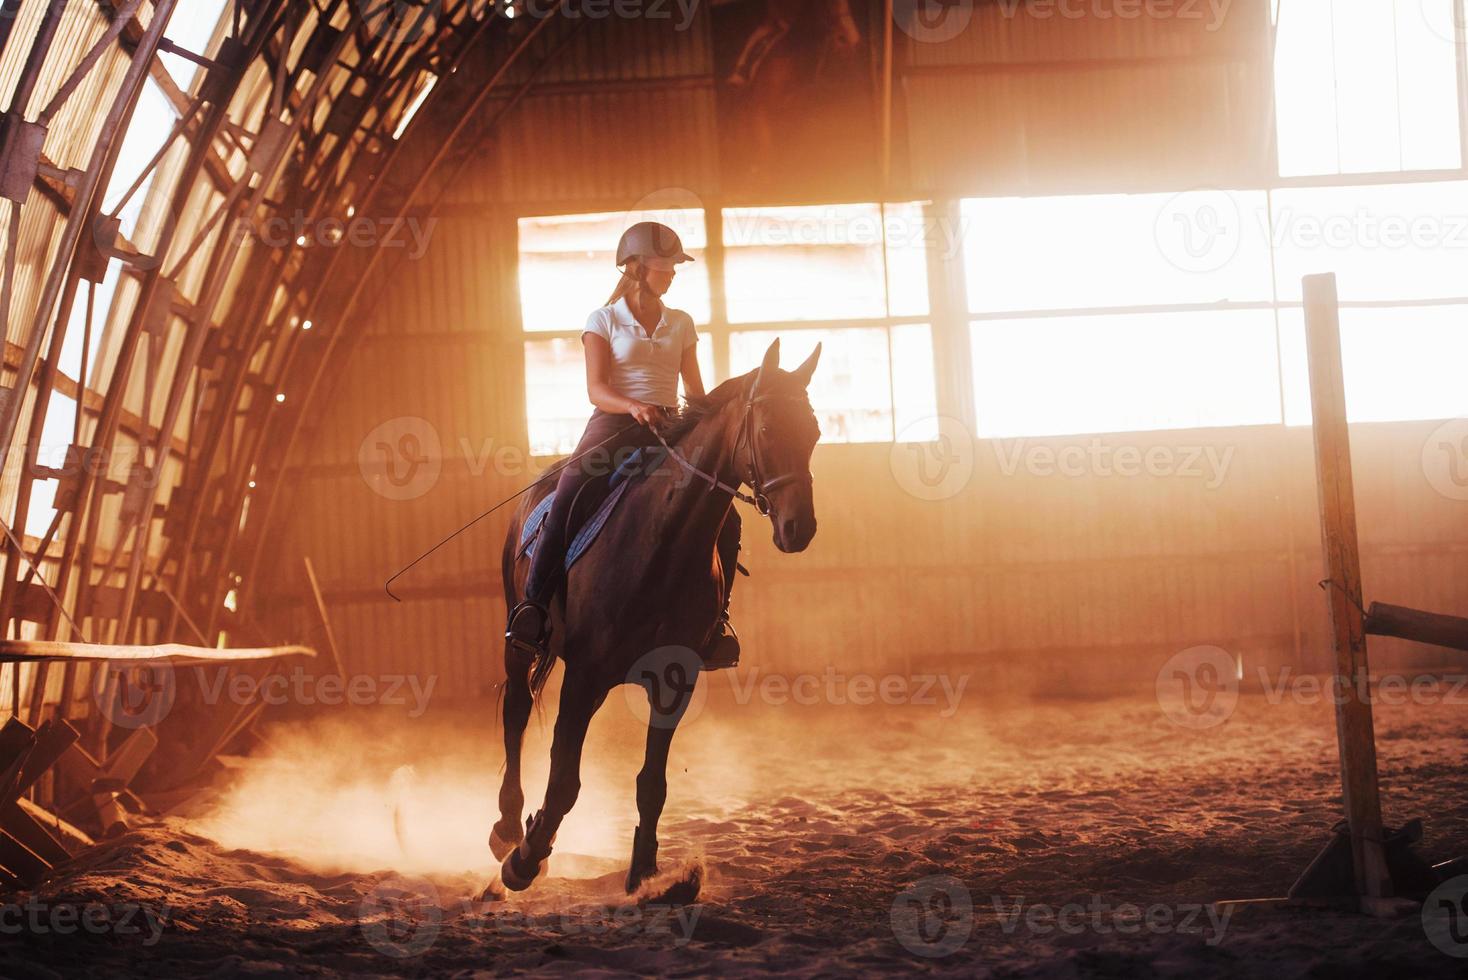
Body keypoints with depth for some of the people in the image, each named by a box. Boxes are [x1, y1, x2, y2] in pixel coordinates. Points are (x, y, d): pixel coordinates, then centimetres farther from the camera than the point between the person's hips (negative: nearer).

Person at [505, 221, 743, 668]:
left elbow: (695, 390, 20)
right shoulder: (604, 320, 4)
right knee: (567, 502, -30)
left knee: (726, 517, -13)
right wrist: (634, 407, -27)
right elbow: (597, 389, -7)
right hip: (615, 424, -4)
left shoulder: (681, 325, 16)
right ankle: (533, 605, -24)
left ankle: (714, 615, 1)